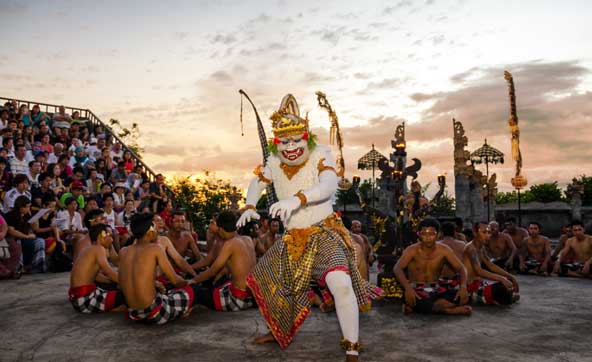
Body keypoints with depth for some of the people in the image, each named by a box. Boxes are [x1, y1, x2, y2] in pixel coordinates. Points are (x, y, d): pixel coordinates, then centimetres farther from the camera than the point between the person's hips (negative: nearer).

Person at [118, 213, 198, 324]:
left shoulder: (123, 252, 6)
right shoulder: (155, 248, -9)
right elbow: (175, 280, -6)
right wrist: (188, 282, 16)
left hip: (133, 314, 6)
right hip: (154, 313, -6)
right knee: (192, 288, 12)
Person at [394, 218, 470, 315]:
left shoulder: (443, 250, -1)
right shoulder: (412, 250, -9)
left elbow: (461, 268, -1)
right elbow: (397, 268, -23)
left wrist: (463, 286, -22)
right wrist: (407, 288, -40)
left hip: (436, 290, 4)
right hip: (417, 290, -4)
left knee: (463, 297, -22)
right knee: (421, 302, -40)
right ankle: (448, 310, -13)